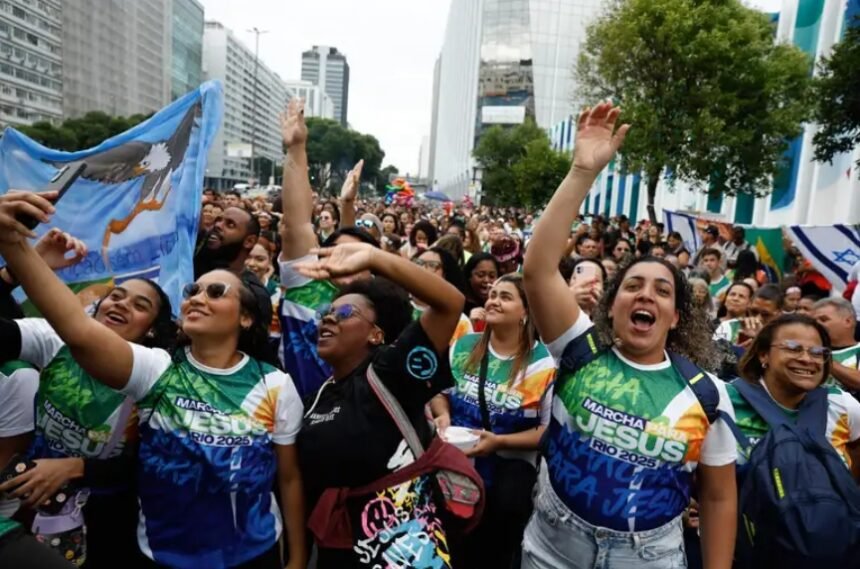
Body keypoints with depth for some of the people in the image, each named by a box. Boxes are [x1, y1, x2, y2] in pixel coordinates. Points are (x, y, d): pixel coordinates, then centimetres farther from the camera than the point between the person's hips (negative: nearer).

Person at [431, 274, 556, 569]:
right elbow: (440, 390, 12)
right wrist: (443, 415, -9)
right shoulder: (464, 346, -1)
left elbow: (551, 429, -13)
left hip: (509, 470, -3)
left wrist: (500, 441, -22)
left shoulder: (542, 362, -13)